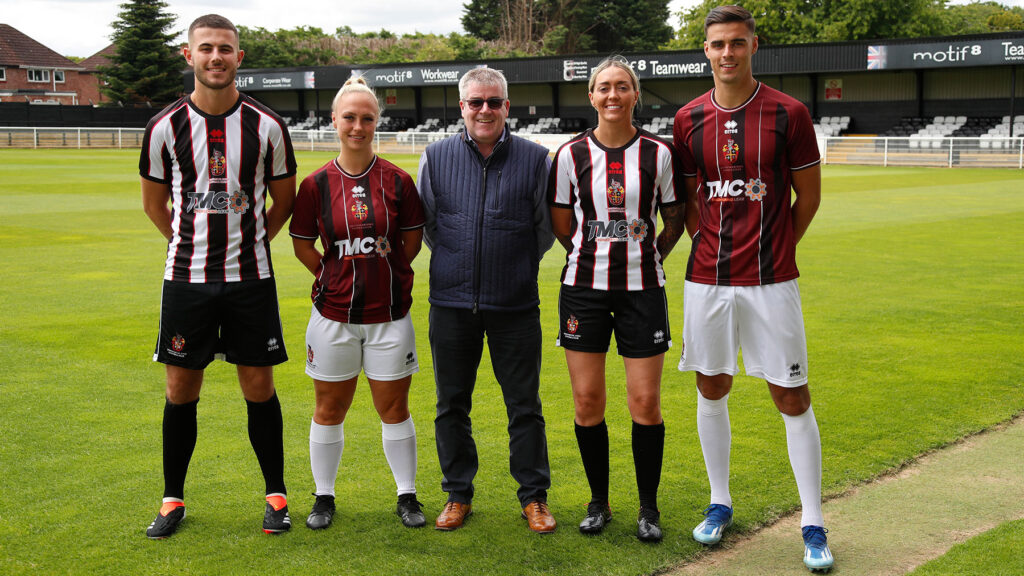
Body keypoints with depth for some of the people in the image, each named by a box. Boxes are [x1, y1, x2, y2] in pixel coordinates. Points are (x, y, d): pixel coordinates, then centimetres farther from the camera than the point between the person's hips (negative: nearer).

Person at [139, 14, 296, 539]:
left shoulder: (267, 127, -2)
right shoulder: (165, 127, -2)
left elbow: (284, 200, 11)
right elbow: (154, 203, 12)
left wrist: (251, 242, 6)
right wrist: (191, 244, 9)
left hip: (250, 278, 0)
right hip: (186, 278, 1)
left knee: (259, 387, 4)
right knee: (181, 391, 6)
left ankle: (276, 496, 19)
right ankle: (173, 500, 21)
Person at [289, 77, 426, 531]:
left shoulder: (397, 181, -3)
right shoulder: (317, 184, -3)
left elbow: (412, 240, 7)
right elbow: (302, 244, 7)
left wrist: (382, 273, 7)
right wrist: (336, 277, 6)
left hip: (389, 313, 0)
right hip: (333, 314, 0)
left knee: (394, 409, 7)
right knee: (329, 409, 10)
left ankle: (407, 497, 22)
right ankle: (324, 497, 26)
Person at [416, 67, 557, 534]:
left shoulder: (535, 158, -1)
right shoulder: (436, 157, 3)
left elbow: (547, 227, 9)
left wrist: (517, 268, 11)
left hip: (515, 304, -1)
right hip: (451, 302, 2)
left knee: (524, 405, 5)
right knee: (452, 403, 10)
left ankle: (534, 496, 17)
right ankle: (458, 494, 23)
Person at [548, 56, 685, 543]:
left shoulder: (658, 154, 0)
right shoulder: (571, 155, 0)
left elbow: (674, 222, 11)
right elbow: (562, 226, 9)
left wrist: (646, 260, 5)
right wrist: (597, 259, 9)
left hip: (642, 288, 0)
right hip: (584, 286, 1)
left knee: (646, 402, -1)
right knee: (587, 401, 2)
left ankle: (649, 507, 15)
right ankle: (599, 501, 20)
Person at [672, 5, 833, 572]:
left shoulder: (788, 114, -4)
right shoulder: (689, 120, 4)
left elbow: (808, 196, 4)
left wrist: (771, 249, 10)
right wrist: (714, 246, 7)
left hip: (771, 280, -3)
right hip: (707, 279, 3)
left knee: (793, 399, 0)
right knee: (711, 390, 11)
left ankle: (813, 525, 10)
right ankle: (719, 503, 28)